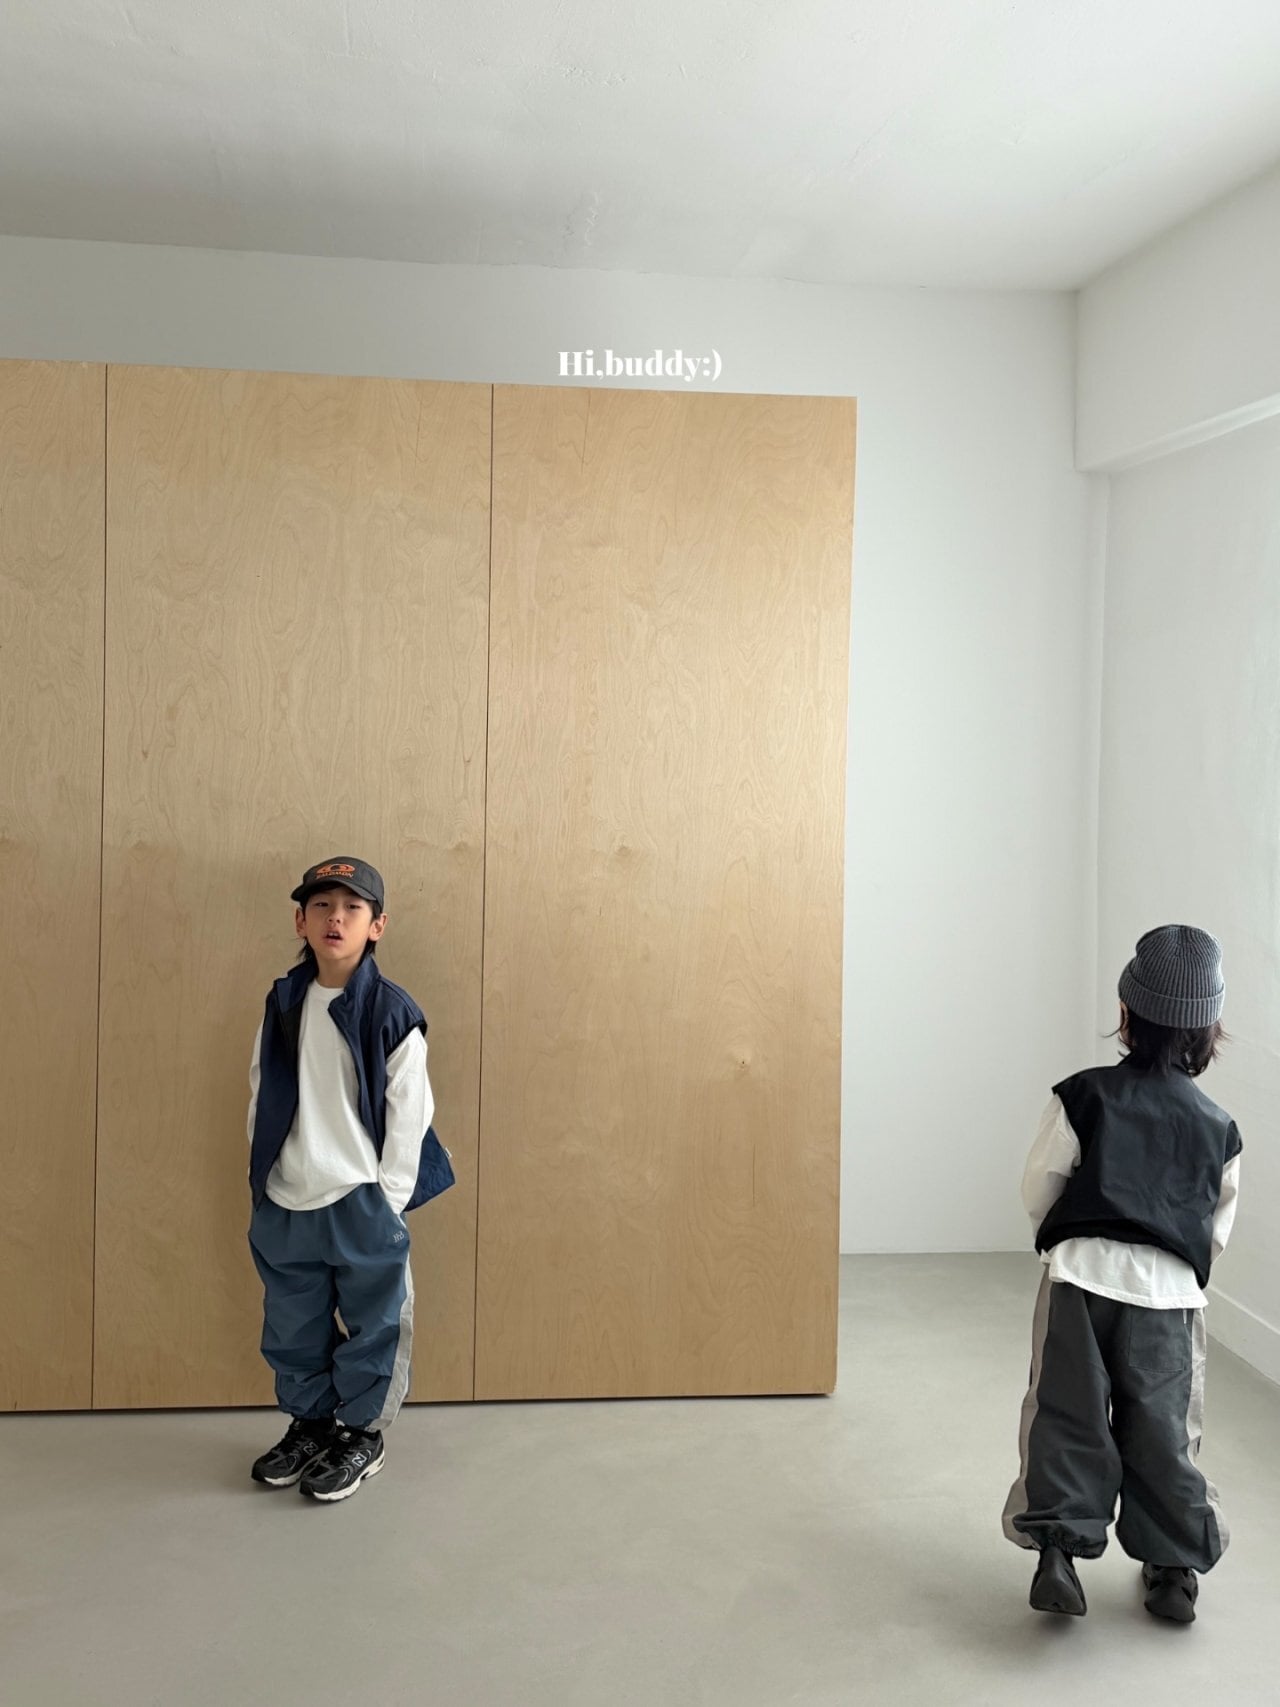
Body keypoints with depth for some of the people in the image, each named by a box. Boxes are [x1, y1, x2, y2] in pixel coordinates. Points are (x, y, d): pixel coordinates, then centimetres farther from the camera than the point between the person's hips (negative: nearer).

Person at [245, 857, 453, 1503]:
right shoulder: (283, 1003, 2)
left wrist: (386, 1202, -9)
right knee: (292, 1326, 17)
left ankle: (362, 1433, 28)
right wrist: (262, 1180, 6)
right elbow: (261, 1098, 9)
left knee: (372, 1324, 9)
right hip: (284, 1205, 5)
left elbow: (408, 1115, -9)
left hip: (362, 1204, -4)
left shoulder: (393, 1013, -12)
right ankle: (309, 1422, 37)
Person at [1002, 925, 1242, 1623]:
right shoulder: (1219, 1129, 7)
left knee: (1069, 1416, 8)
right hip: (1170, 1292, 2)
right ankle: (1174, 1567, 22)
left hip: (1083, 1276, -2)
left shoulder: (1084, 1097, -1)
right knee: (1161, 1429, 14)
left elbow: (1038, 1190, 4)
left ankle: (1059, 1546, 2)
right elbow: (1217, 1232, 14)